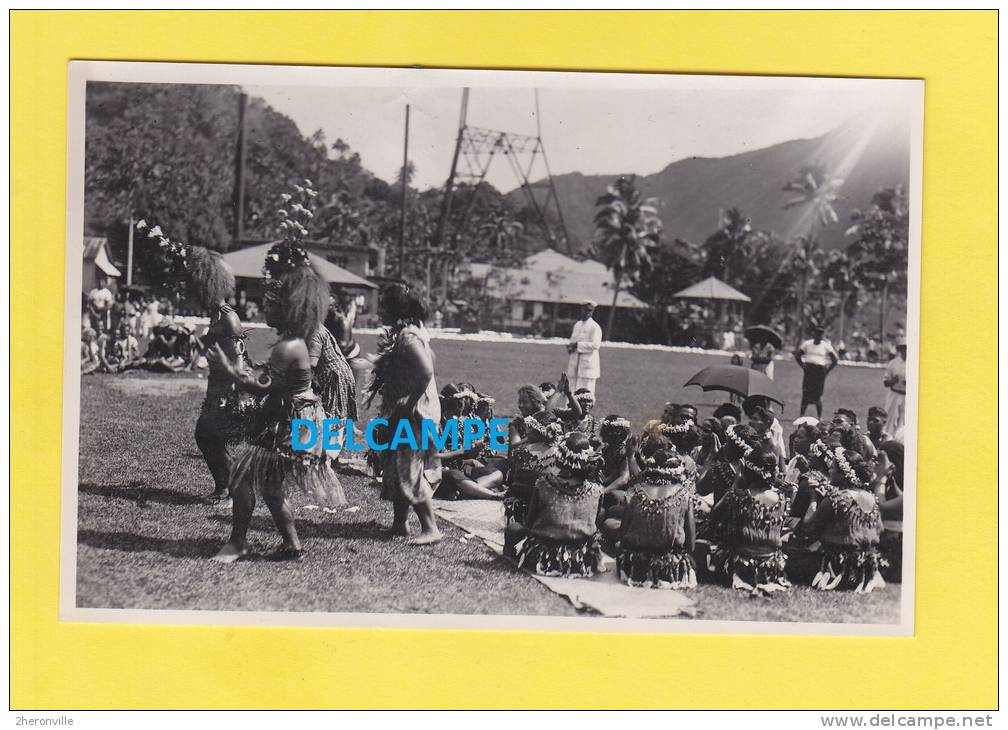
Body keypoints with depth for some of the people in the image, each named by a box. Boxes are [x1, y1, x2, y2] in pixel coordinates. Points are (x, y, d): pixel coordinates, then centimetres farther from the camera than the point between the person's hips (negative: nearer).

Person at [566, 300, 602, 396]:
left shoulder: (595, 327, -8)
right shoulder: (577, 325, 16)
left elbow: (595, 345, -18)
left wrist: (577, 345, -18)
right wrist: (570, 346, 0)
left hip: (587, 365, -7)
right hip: (574, 365, 7)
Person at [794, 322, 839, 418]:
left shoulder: (826, 345, 4)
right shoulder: (807, 344, 7)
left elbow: (835, 359, 6)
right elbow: (797, 355, 14)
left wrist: (827, 370, -1)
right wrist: (803, 366, 4)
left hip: (820, 370, -1)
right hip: (808, 370, 1)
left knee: (818, 395, -4)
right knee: (805, 393, 0)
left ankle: (819, 417, 5)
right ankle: (801, 416, 5)